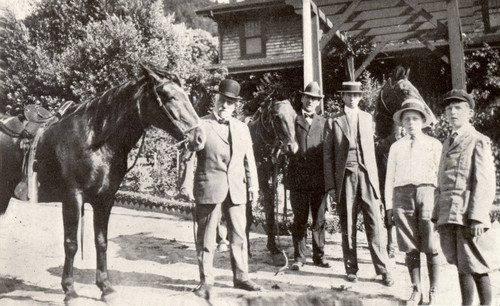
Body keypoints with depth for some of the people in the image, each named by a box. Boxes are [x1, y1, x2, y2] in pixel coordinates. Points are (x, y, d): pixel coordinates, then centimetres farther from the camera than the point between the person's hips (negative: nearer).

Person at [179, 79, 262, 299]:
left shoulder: (242, 128, 15)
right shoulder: (201, 126, 0)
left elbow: (249, 160, 16)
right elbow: (189, 156, -3)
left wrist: (252, 185, 10)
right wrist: (187, 184, -11)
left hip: (236, 190, 4)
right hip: (208, 189, -4)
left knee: (239, 236, 10)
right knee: (206, 238, 2)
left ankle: (241, 277, 22)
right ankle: (206, 281, 12)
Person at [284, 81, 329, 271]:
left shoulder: (323, 122, 12)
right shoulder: (292, 120, 6)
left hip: (319, 179, 2)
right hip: (298, 178, -2)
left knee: (319, 220, 7)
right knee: (299, 221, 3)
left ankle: (319, 256, 20)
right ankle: (299, 257, 14)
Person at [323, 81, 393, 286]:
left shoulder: (367, 118, 15)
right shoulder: (333, 122, 6)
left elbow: (370, 149, 16)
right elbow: (328, 156, 5)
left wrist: (374, 179, 11)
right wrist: (330, 185, -1)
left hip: (367, 176, 1)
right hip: (345, 178, -1)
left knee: (374, 223, -4)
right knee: (347, 226, 4)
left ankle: (382, 269, 3)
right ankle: (351, 269, 16)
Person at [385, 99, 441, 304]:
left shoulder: (434, 144, 14)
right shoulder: (396, 147, 18)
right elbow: (389, 177, 16)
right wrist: (389, 205, 9)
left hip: (426, 191, -2)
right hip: (402, 194, 2)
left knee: (431, 247, -3)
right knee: (410, 248, 3)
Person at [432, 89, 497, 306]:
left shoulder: (479, 142, -1)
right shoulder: (447, 144, 19)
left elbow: (485, 183, -9)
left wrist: (477, 217, -17)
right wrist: (437, 215, 13)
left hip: (468, 215, -6)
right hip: (448, 214, 6)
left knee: (475, 266, -2)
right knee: (460, 265, 11)